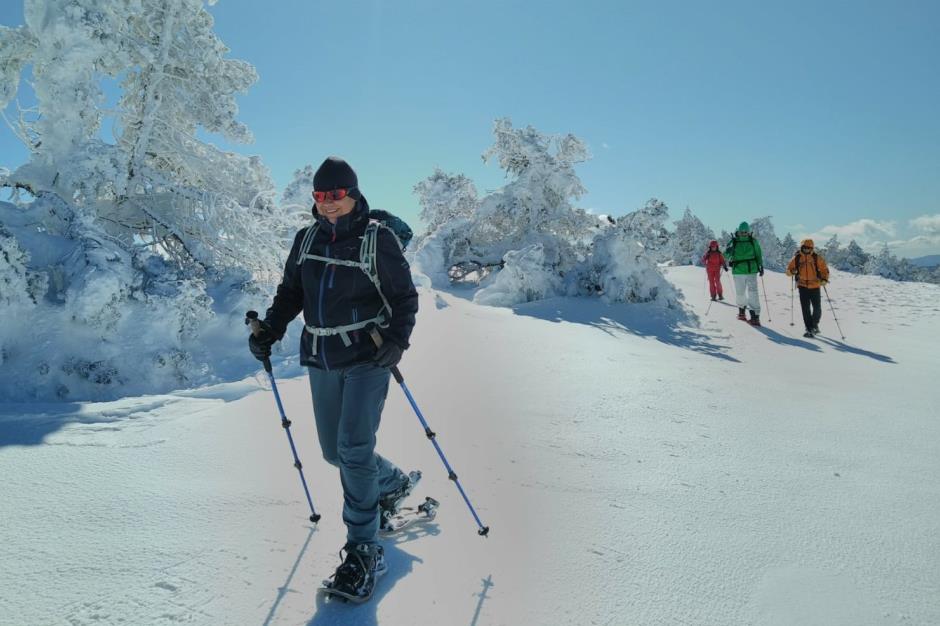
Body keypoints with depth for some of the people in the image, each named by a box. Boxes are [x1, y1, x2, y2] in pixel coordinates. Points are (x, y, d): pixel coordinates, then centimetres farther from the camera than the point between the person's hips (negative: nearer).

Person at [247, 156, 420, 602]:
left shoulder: (377, 239, -7)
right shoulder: (307, 239, 8)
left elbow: (405, 297, -4)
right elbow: (290, 293, 15)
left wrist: (396, 340, -20)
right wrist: (268, 331, 1)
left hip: (367, 358, -6)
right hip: (322, 359, 6)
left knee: (354, 449, -13)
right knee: (335, 452, 12)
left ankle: (364, 552, 1)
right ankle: (394, 484, 40)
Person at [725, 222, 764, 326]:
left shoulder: (753, 241, 3)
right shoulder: (733, 242, -1)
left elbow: (758, 254, 13)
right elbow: (727, 255, -6)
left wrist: (761, 266, 9)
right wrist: (728, 251, -28)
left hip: (751, 271, -1)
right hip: (738, 271, 1)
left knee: (752, 292, -10)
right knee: (740, 293, 11)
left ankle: (755, 315, -10)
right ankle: (741, 309, 33)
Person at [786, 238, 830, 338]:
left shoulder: (817, 257, -1)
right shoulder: (797, 258, 2)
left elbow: (824, 269, 2)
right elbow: (788, 270, 8)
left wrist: (824, 279, -15)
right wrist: (792, 271, -15)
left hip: (815, 286, 0)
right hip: (803, 286, 1)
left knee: (817, 308, 3)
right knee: (805, 308, -1)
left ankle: (814, 325, 27)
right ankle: (809, 328, 6)